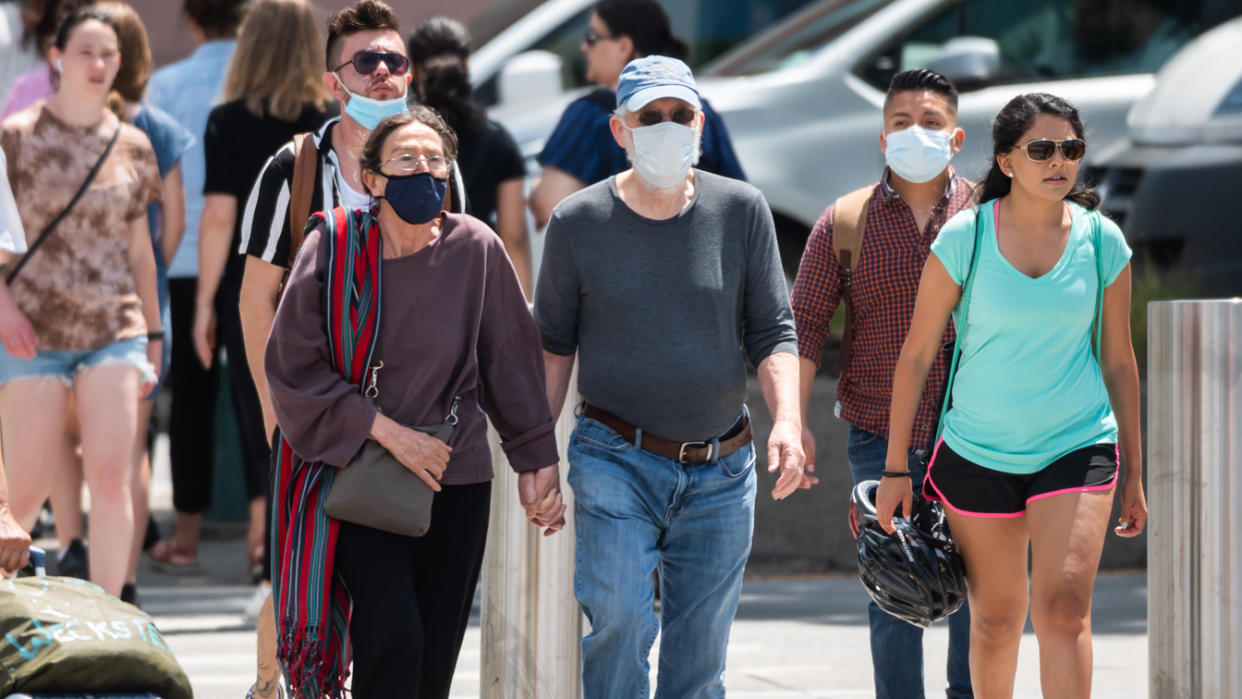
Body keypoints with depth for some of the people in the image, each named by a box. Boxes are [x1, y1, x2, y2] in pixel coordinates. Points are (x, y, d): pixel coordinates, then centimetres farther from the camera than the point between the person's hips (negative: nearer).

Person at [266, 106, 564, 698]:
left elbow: (511, 361, 10)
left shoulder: (475, 249, -2)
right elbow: (292, 366, -6)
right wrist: (389, 432, -12)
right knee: (393, 636, -20)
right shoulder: (332, 249, -6)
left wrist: (537, 460, 11)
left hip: (456, 481, 2)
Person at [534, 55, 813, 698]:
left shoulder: (742, 211, 2)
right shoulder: (578, 223, 0)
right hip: (616, 459, -2)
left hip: (721, 469, 2)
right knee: (620, 624, -18)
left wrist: (787, 420, -13)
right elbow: (553, 343, 8)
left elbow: (772, 331, 4)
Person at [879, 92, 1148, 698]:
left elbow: (1118, 361, 7)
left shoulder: (1102, 242, -2)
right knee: (995, 620, 9)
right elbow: (916, 353, -1)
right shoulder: (965, 238, -7)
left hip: (1078, 445, 0)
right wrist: (895, 468, -1)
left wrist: (1134, 474, 10)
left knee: (1065, 607, -16)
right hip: (978, 453, 0)